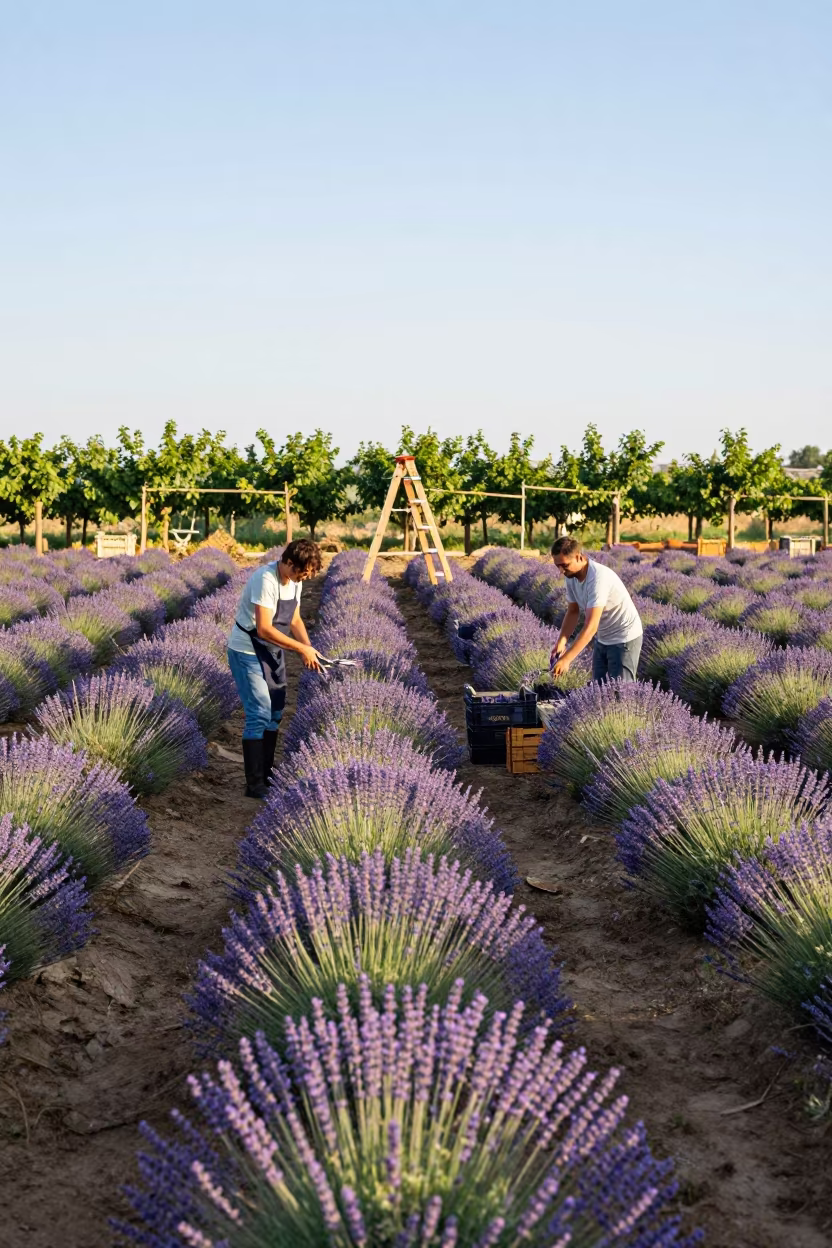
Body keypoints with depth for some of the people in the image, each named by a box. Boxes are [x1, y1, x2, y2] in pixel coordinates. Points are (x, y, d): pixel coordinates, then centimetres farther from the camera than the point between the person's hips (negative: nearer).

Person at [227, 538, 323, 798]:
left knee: (274, 713, 12)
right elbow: (264, 629, -30)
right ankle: (254, 785, -6)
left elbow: (294, 620, 11)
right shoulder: (266, 580, -27)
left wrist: (309, 650, -4)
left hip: (272, 652, 9)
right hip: (247, 652, -9)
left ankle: (266, 775, 23)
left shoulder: (294, 581, 1)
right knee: (259, 715, -11)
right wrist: (302, 649, -24)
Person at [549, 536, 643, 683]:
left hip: (624, 638, -8)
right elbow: (572, 612, 5)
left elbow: (591, 626, -34)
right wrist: (561, 641, -12)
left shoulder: (598, 577, -31)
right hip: (603, 639, 8)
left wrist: (566, 659, -37)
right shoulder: (571, 577, -5)